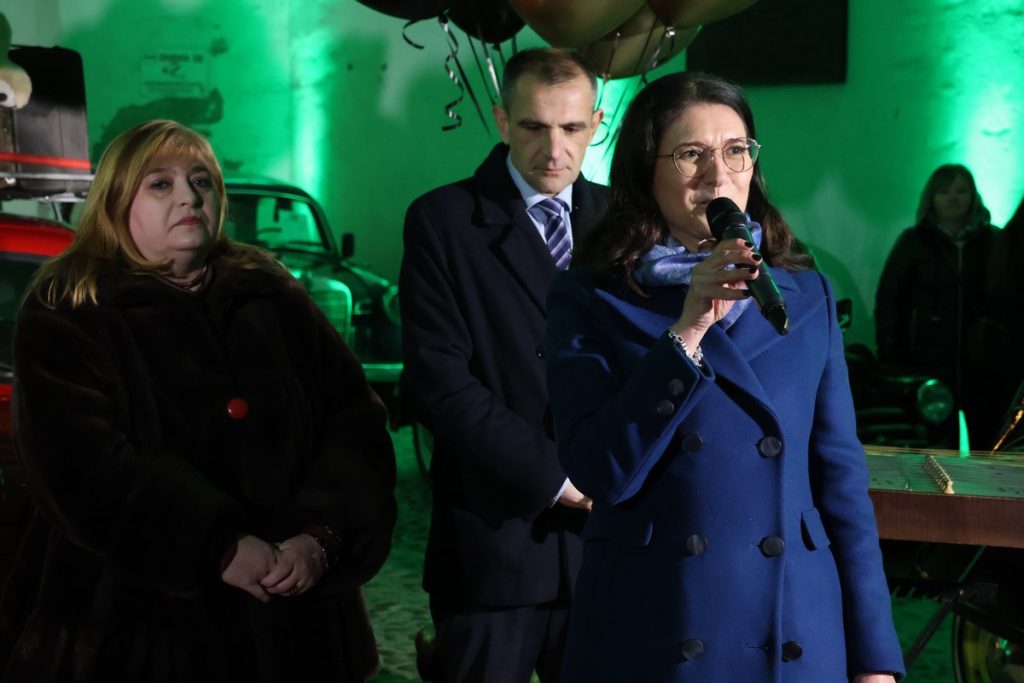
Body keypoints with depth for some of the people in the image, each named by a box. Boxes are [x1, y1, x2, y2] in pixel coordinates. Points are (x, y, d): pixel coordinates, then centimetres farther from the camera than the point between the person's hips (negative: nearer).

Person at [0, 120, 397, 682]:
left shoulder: (275, 297, 9)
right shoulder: (66, 315, -2)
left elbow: (355, 420, 3)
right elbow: (81, 463, -15)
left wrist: (321, 536, -14)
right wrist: (221, 549, -23)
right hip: (138, 623, -3)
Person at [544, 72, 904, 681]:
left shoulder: (806, 296, 6)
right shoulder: (590, 300, -2)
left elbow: (841, 475, 4)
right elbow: (602, 475, -13)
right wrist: (686, 330, -19)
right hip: (650, 633, -2)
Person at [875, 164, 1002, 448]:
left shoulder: (992, 240, 8)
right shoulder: (913, 241, 5)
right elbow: (887, 300, 3)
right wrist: (889, 357, -5)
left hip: (984, 363, 1)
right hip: (928, 363, -1)